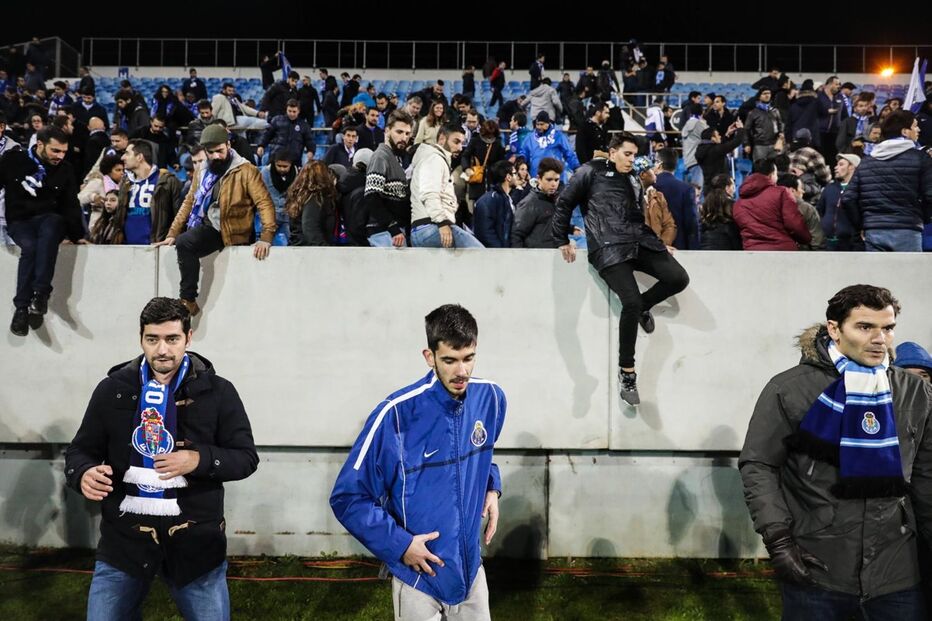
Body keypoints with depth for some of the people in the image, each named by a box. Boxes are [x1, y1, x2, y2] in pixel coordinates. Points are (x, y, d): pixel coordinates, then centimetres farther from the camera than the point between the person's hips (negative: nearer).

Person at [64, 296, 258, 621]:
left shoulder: (217, 392, -3)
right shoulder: (112, 389, 3)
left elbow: (246, 457, -1)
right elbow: (81, 450, 10)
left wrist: (200, 460, -18)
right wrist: (83, 474, -13)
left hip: (195, 539, -1)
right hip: (124, 537, 2)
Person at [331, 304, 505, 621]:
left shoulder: (490, 398, -7)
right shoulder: (397, 414, -23)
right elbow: (347, 497, -16)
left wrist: (492, 488, 0)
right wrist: (399, 545, -18)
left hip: (471, 565, 4)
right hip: (419, 573, -4)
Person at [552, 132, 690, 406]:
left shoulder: (634, 183, 25)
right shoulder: (590, 173, 7)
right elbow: (564, 204, 7)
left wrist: (659, 243, 19)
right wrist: (562, 241, 5)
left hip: (640, 243, 6)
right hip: (609, 248, -6)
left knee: (679, 278, -12)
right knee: (631, 303, -21)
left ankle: (643, 307, 18)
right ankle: (626, 372, -7)